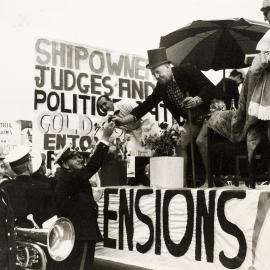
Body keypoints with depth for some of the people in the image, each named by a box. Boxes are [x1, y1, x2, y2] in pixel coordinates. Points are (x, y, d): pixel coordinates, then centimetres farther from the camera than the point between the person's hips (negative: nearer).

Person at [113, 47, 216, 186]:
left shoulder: (187, 70, -20)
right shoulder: (161, 87, -4)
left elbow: (211, 88, -22)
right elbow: (146, 105, -5)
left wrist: (197, 100, -40)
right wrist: (124, 120, -16)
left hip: (209, 112, -6)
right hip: (192, 119, 6)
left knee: (201, 141, -23)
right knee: (180, 144, -4)